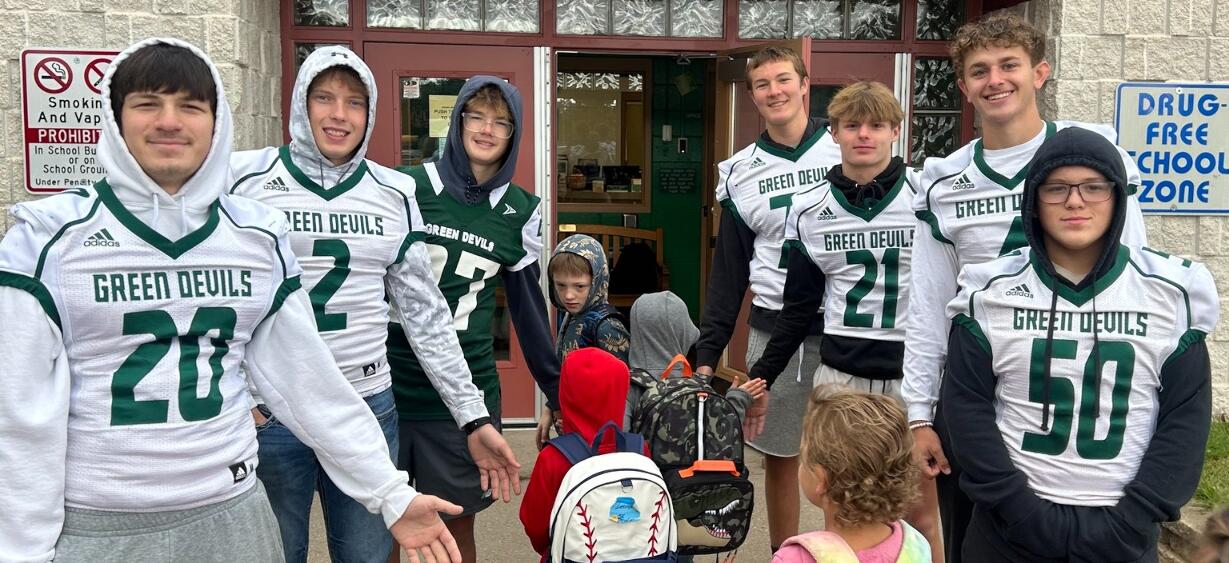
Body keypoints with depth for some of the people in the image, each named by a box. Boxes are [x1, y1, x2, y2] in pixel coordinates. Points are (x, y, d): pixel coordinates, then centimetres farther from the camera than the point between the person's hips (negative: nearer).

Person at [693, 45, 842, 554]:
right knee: (779, 458, 11)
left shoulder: (846, 150, 0)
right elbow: (728, 271, 7)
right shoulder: (740, 172, 6)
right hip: (774, 331, 2)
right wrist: (708, 353, 2)